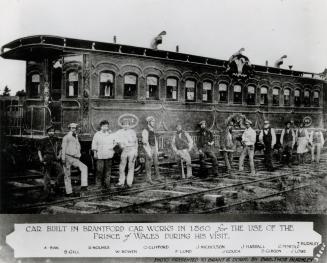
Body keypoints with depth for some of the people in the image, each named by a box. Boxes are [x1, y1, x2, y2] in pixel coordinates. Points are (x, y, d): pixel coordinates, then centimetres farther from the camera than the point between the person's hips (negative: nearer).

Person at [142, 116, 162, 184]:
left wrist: (157, 150, 14)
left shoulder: (153, 130, 11)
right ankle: (148, 179, 7)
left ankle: (157, 177, 18)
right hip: (148, 149, -7)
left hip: (154, 148, 7)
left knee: (156, 163, 8)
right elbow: (145, 142, -17)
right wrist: (148, 153, -20)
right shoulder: (145, 131, -14)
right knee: (149, 164, -1)